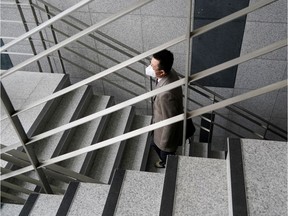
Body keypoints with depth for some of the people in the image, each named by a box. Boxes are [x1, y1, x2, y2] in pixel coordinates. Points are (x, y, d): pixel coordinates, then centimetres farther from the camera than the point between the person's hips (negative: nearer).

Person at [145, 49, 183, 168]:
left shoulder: (166, 94, -43)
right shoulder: (170, 75, -14)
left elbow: (170, 122, -30)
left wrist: (164, 143, -15)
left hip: (168, 131, -9)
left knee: (167, 157, 21)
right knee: (154, 144, 35)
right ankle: (163, 161, 64)